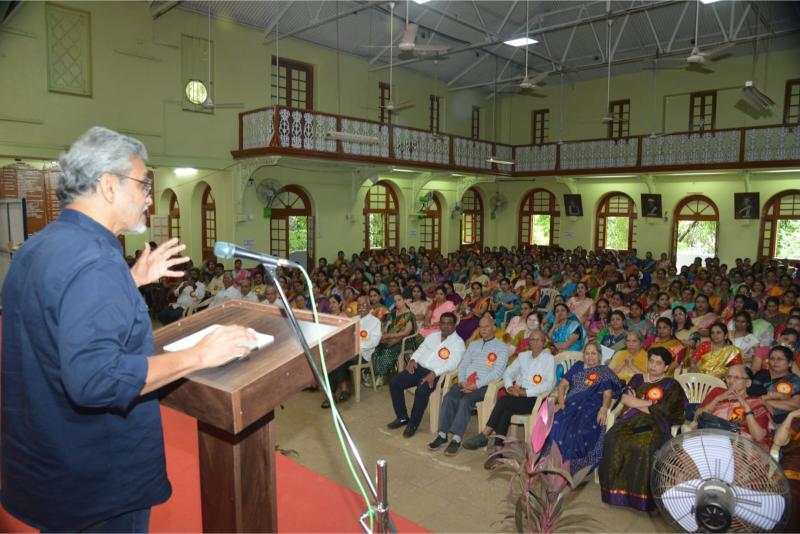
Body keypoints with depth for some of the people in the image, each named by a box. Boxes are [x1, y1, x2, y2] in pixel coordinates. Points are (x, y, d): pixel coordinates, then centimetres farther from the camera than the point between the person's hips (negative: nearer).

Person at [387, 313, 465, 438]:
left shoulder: (458, 342, -1)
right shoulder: (433, 336, 19)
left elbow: (452, 364, -14)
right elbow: (420, 350, 22)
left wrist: (434, 373, -26)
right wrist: (412, 360, -1)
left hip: (436, 374, -6)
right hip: (418, 367, 6)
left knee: (421, 391, -34)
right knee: (394, 383, -10)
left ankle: (413, 424, -11)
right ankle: (402, 417, 6)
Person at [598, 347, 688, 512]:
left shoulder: (671, 385, 7)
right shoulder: (638, 379, 20)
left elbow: (658, 411, -6)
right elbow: (625, 399, 4)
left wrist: (636, 403, 3)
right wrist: (649, 403, -4)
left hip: (655, 424, -3)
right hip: (633, 420, 4)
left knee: (644, 445, -36)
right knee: (614, 439, -28)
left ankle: (641, 495, -24)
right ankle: (616, 490, -21)